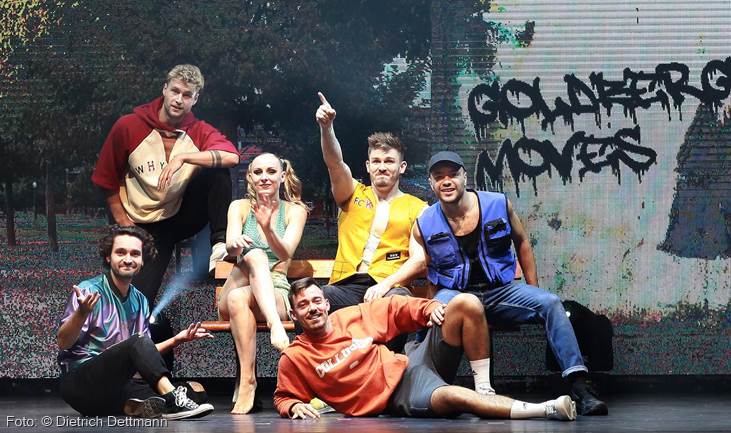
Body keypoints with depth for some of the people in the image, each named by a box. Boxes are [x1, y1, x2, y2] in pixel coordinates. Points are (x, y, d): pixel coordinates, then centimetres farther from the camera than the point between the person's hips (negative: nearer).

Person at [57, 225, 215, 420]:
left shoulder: (140, 301, 16)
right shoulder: (89, 291, -5)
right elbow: (63, 343, -13)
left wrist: (178, 339, 10)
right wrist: (82, 313, -31)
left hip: (118, 385, 6)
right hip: (80, 380, -6)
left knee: (196, 390, -16)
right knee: (138, 342, -33)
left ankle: (135, 406, -36)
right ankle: (172, 398, -42)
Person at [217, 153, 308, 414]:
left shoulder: (295, 211, 7)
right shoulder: (240, 207, 10)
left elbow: (286, 253, -12)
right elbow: (230, 246, -11)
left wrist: (268, 228, -32)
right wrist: (235, 243, -36)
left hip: (277, 294, -1)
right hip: (234, 291, 1)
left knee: (239, 297, -36)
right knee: (254, 255, -32)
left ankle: (247, 381, -46)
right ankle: (275, 326, -52)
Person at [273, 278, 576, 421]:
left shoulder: (353, 316, 10)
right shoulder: (295, 358, 1)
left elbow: (396, 308, 17)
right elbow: (283, 398, 12)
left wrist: (429, 308, 0)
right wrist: (295, 407, -10)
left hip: (412, 363, 6)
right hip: (398, 397, -6)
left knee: (466, 304, -9)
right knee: (449, 397, -41)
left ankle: (484, 391, -5)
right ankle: (546, 410, -41)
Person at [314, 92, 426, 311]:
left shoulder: (417, 207, 16)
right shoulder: (353, 194, 22)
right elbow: (335, 163, 2)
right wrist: (326, 127, -16)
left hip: (387, 288, -2)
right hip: (345, 286, 2)